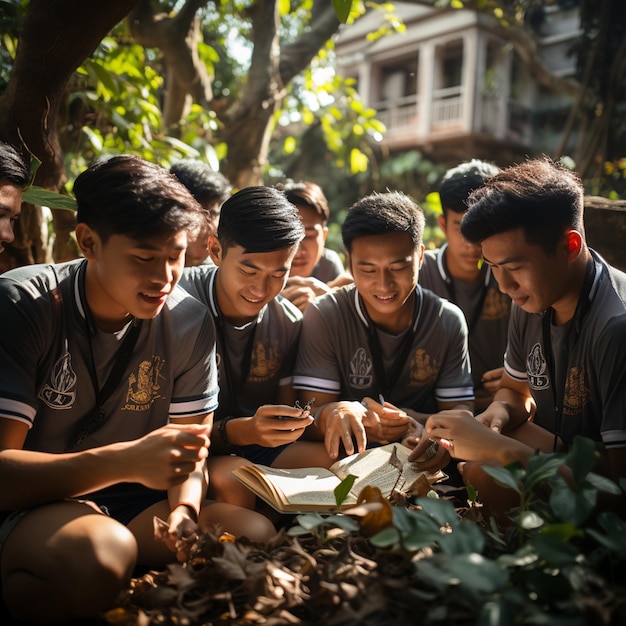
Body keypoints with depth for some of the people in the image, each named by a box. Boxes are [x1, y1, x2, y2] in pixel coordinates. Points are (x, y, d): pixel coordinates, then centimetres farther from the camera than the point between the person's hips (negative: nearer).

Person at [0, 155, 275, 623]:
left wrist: (185, 510, -22)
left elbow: (191, 450, 1)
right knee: (98, 555, -38)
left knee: (254, 534, -18)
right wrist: (127, 461, -36)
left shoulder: (189, 321, -4)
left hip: (129, 499, 6)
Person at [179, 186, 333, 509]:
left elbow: (286, 404, 9)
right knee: (231, 479, -35)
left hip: (261, 448, 4)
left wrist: (295, 422, -16)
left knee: (326, 459, -24)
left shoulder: (289, 322, 1)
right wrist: (240, 431, -32)